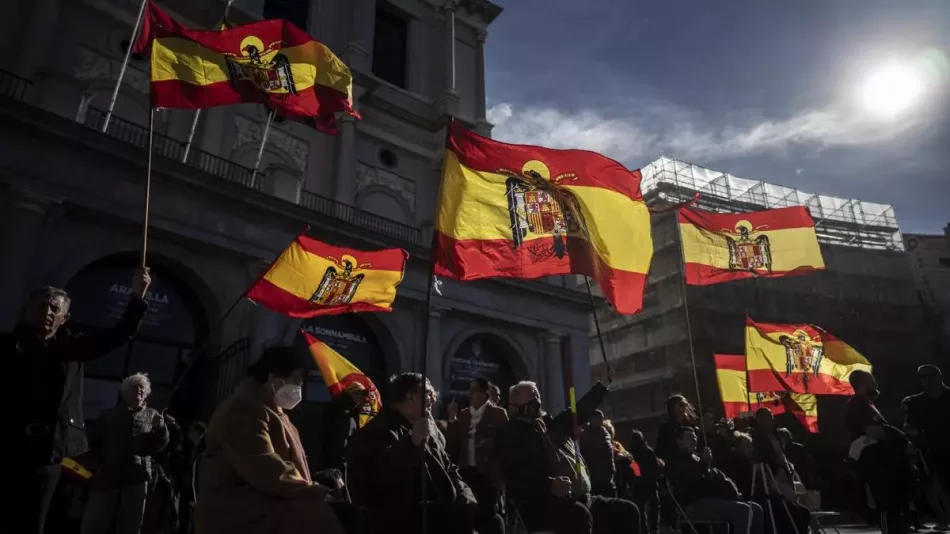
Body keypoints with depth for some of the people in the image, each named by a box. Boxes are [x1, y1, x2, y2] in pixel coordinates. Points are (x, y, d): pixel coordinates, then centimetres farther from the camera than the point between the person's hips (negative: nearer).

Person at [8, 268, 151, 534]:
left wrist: (137, 297, -4)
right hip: (9, 448, -1)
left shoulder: (71, 346, 9)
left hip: (45, 452, 2)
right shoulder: (7, 344, 5)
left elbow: (118, 335, 5)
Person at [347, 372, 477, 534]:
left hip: (440, 510, 9)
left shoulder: (429, 428, 21)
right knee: (468, 515, -29)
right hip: (404, 518, -8)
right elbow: (379, 475, -23)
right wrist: (413, 442, -26)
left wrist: (466, 498, 6)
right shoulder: (381, 429, -6)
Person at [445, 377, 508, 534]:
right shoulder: (463, 415, 14)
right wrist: (452, 420, -3)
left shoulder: (498, 414, 1)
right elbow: (453, 441, 8)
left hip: (488, 473, -4)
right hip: (467, 471, 4)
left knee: (489, 513, -2)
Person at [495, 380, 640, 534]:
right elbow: (516, 475, -16)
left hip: (580, 499, 8)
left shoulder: (551, 424, 21)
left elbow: (580, 411, 27)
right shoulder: (509, 435, -1)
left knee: (627, 511, 2)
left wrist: (602, 384, 23)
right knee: (579, 515, -36)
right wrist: (550, 485, -29)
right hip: (543, 504, -8)